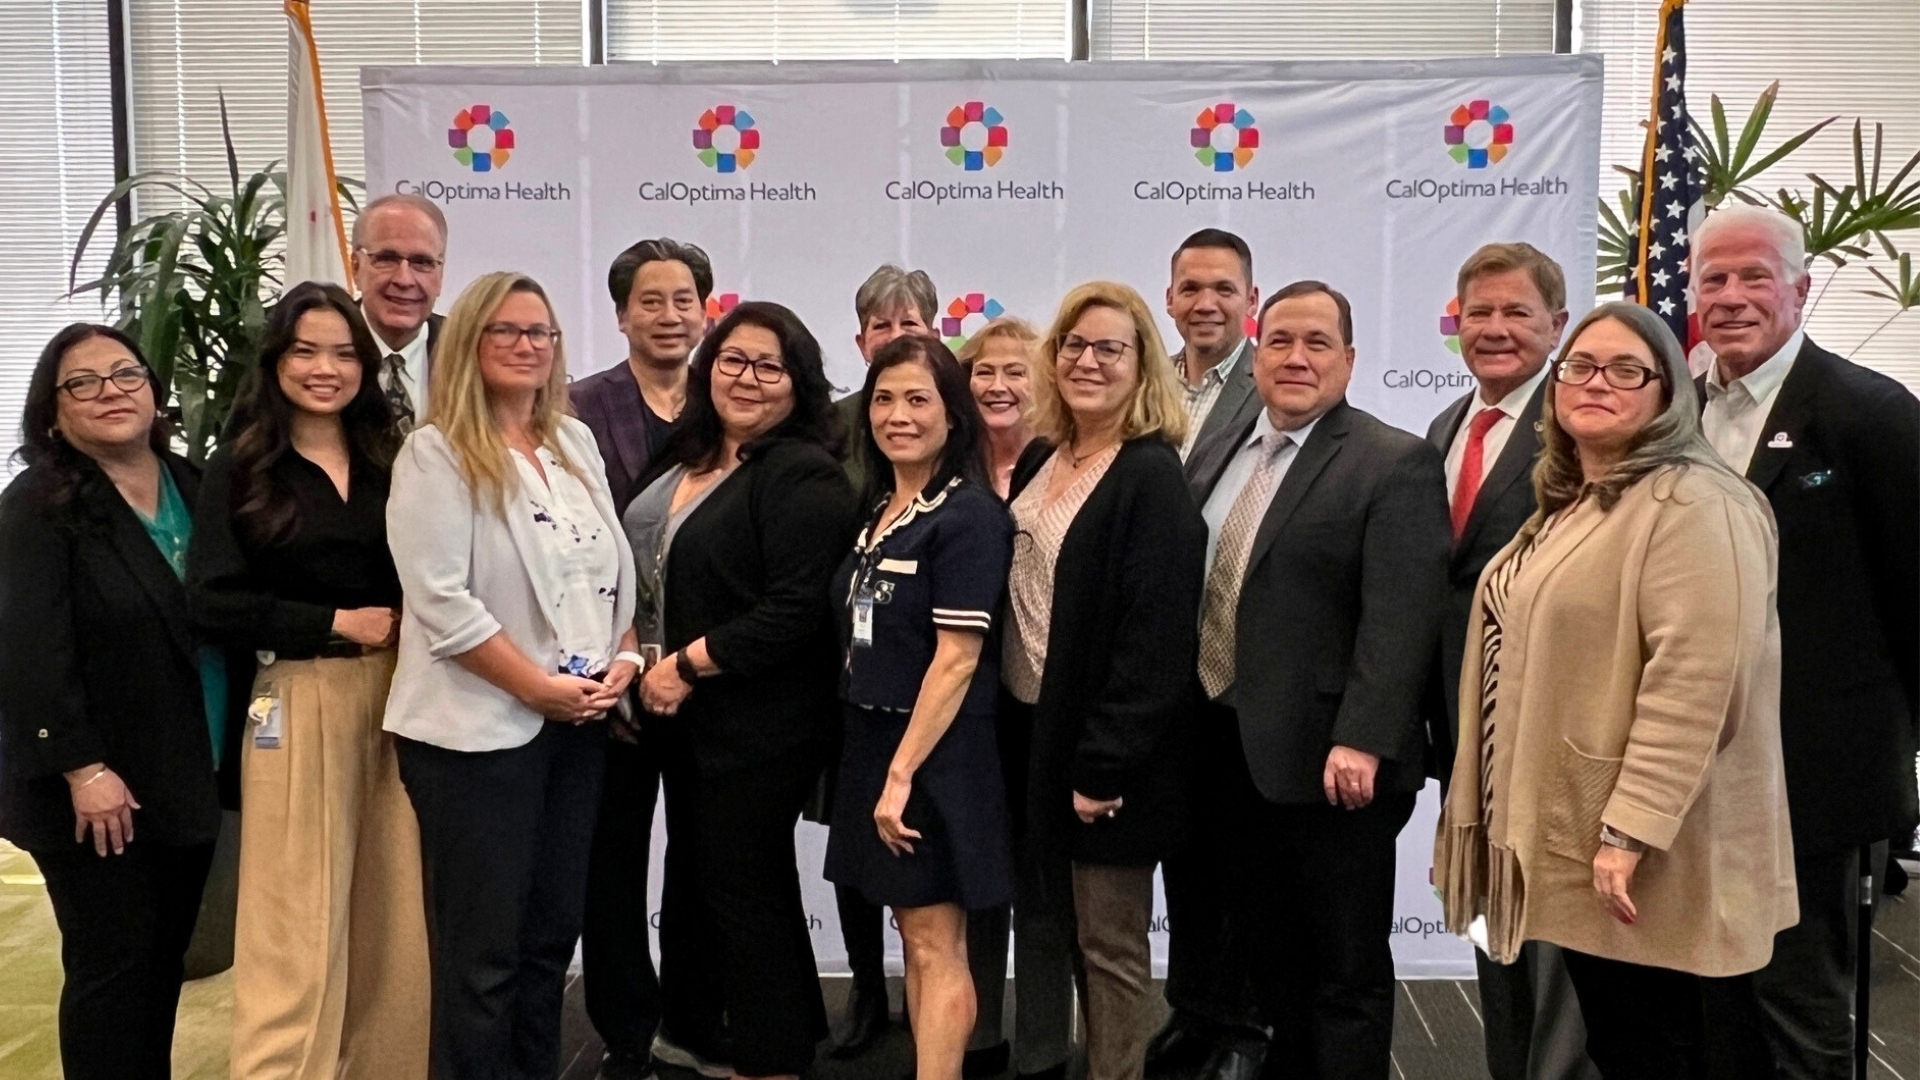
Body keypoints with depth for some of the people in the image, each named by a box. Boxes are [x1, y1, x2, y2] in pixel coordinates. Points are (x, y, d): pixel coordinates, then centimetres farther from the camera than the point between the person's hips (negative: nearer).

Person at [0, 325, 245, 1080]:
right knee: (112, 967, 2)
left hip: (190, 778, 6)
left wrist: (233, 752, 9)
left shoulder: (194, 486, 9)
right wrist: (83, 768, -21)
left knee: (165, 960, 14)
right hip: (101, 789, -6)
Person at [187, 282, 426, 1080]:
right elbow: (212, 601, -7)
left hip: (397, 695, 3)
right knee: (300, 915, 2)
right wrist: (337, 623, -11)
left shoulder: (390, 460, 9)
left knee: (394, 908, 8)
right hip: (299, 700, -3)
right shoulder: (240, 468, 0)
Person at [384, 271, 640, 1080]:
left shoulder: (576, 443, 11)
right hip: (479, 728, -6)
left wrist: (622, 658, 0)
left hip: (578, 723, 6)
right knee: (483, 950, 3)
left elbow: (616, 567, 16)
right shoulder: (436, 453, -9)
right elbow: (441, 602, -16)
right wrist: (538, 686, -16)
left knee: (553, 932, 15)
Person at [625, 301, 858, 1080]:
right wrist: (645, 665, 9)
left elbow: (796, 611, -23)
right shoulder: (687, 459, 11)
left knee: (747, 888, 2)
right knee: (695, 875, 19)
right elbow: (652, 572, 22)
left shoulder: (804, 476, -16)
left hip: (760, 723, -9)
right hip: (685, 714, 9)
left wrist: (687, 665, -17)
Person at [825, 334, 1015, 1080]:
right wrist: (880, 762, 11)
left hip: (935, 753, -8)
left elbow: (957, 658, -18)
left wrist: (904, 771, -19)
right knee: (913, 938, 14)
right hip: (872, 742, 8)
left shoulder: (970, 516, -14)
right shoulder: (875, 511, 10)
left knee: (937, 947, 0)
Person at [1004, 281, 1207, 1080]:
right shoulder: (1043, 463, 8)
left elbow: (1155, 636, -19)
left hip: (1100, 748, -7)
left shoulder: (1152, 476, -15)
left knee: (1108, 944, 6)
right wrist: (1020, 727, 9)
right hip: (1028, 728, 8)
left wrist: (1106, 765, -20)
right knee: (1037, 920, 18)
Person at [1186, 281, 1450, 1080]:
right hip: (1230, 752, 7)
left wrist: (1361, 742, -25)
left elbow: (1399, 620, -18)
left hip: (1326, 760, -6)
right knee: (1262, 953, 19)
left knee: (1347, 970, 8)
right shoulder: (1217, 454, 12)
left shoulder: (1396, 464, -9)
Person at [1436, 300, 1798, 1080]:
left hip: (1635, 853, -9)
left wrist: (1629, 830, -25)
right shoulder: (1568, 503, 15)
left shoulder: (1691, 504, -15)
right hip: (1572, 840, 9)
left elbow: (1693, 682, -24)